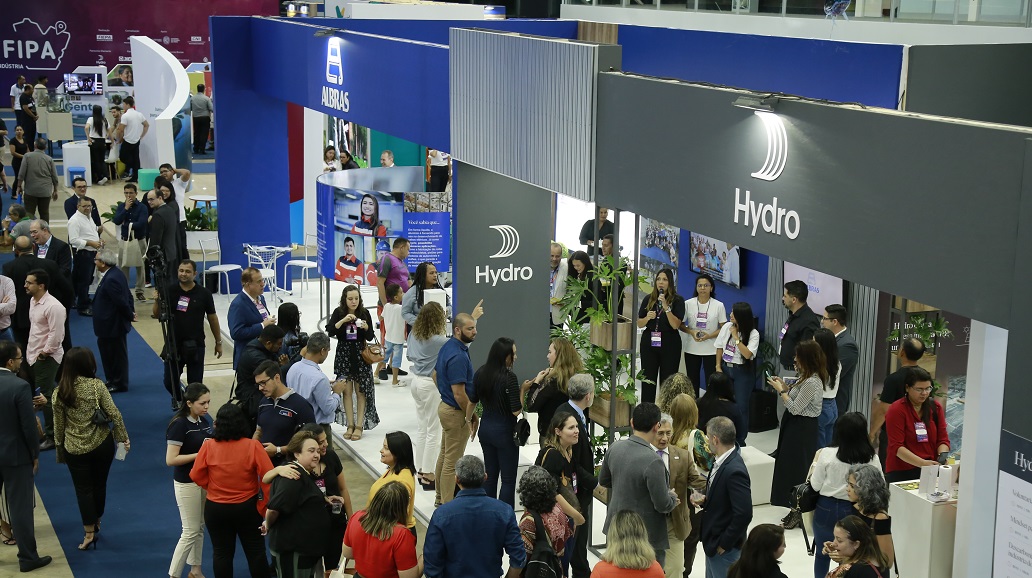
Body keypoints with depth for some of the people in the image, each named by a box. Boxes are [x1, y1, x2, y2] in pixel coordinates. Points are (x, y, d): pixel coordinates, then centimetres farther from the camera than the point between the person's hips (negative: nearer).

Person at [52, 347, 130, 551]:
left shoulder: (60, 392, -8)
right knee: (100, 484, 18)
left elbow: (58, 425, -1)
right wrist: (124, 438, -1)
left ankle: (89, 533, 2)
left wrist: (60, 448, 11)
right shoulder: (96, 386, -13)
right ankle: (96, 523, 35)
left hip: (75, 448, 0)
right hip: (102, 443, 0)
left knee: (83, 489, 7)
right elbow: (114, 413, -12)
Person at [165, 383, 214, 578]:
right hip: (187, 483, -7)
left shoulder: (206, 420, 2)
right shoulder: (179, 424, -18)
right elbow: (171, 459, -21)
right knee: (190, 531, -3)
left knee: (200, 528, 14)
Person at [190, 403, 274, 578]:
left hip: (216, 508, 1)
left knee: (221, 552, 13)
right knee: (255, 551, 12)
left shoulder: (208, 446, -13)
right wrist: (267, 506, -5)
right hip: (247, 507, -1)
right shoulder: (253, 446, -16)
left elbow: (196, 476, -3)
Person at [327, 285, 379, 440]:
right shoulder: (338, 313, -3)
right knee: (347, 391, 1)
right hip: (343, 354, 0)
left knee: (361, 391, 0)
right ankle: (350, 425, 9)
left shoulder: (364, 313, -2)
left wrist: (366, 328, -20)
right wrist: (343, 320, -25)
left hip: (360, 354, 0)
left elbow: (370, 337, 0)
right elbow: (330, 331, -14)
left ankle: (359, 426, 5)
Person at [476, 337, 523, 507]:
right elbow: (516, 410, -20)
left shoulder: (480, 372, -1)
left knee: (490, 474, 17)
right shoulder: (509, 377, -21)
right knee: (508, 479, 3)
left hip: (486, 427, 7)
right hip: (504, 430, -7)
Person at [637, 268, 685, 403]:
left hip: (669, 344, -3)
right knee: (648, 380, 1)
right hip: (649, 343, 3)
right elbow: (639, 324, 11)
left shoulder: (677, 300, -1)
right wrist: (647, 317, -10)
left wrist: (666, 307, -19)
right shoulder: (648, 299, 8)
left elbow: (676, 325, -10)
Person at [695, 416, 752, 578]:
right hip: (712, 540, 9)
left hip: (725, 548, -9)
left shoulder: (734, 471, -27)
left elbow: (744, 514, -28)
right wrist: (705, 501, 0)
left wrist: (724, 543, -19)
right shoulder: (722, 462, 3)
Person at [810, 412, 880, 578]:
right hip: (856, 510, 1)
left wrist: (815, 464, 10)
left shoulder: (827, 454, -13)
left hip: (827, 508, -1)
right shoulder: (872, 458, -10)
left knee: (822, 553, 18)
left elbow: (815, 486, -5)